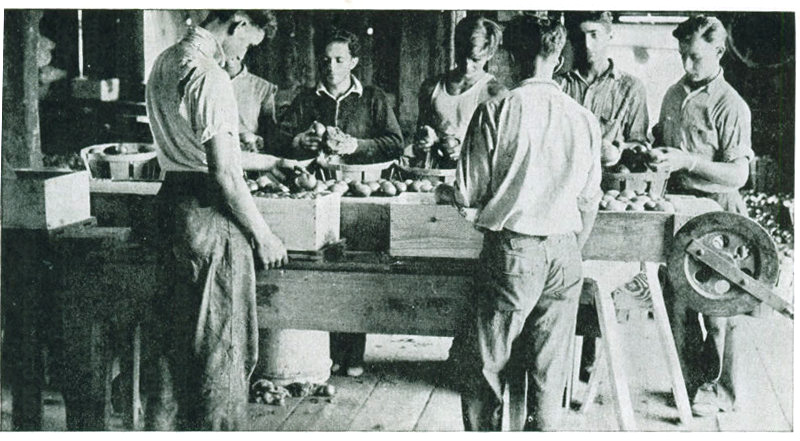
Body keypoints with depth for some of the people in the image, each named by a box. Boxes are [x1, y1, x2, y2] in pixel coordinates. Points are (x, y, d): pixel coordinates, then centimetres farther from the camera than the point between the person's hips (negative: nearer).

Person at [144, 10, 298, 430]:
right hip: (208, 212, -9)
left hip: (172, 200, 10)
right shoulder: (209, 77, -18)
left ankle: (164, 424, 28)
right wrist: (263, 236, -11)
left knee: (172, 336, 18)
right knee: (222, 345, 2)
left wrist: (272, 162, 26)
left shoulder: (165, 62, 12)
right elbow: (224, 173, -20)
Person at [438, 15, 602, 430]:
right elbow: (589, 201, 10)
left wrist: (444, 192, 17)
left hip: (512, 251, -4)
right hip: (564, 253, 4)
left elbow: (470, 192, -6)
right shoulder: (584, 118, 3)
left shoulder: (496, 110, -9)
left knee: (484, 366, 8)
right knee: (549, 372, 11)